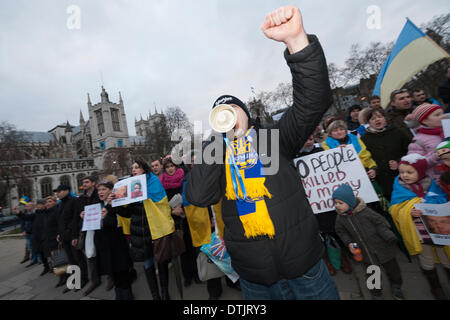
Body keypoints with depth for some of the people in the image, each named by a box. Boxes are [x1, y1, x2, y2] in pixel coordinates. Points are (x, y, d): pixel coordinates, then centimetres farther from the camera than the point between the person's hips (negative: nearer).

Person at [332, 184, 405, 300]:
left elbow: (380, 222, -13)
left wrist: (389, 236, -22)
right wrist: (349, 242, -10)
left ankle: (396, 287, 51)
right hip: (366, 253, 2)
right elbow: (341, 232, 2)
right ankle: (376, 293, 43)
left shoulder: (365, 211, -25)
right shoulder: (340, 218, -14)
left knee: (392, 268, 22)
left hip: (381, 247, -2)